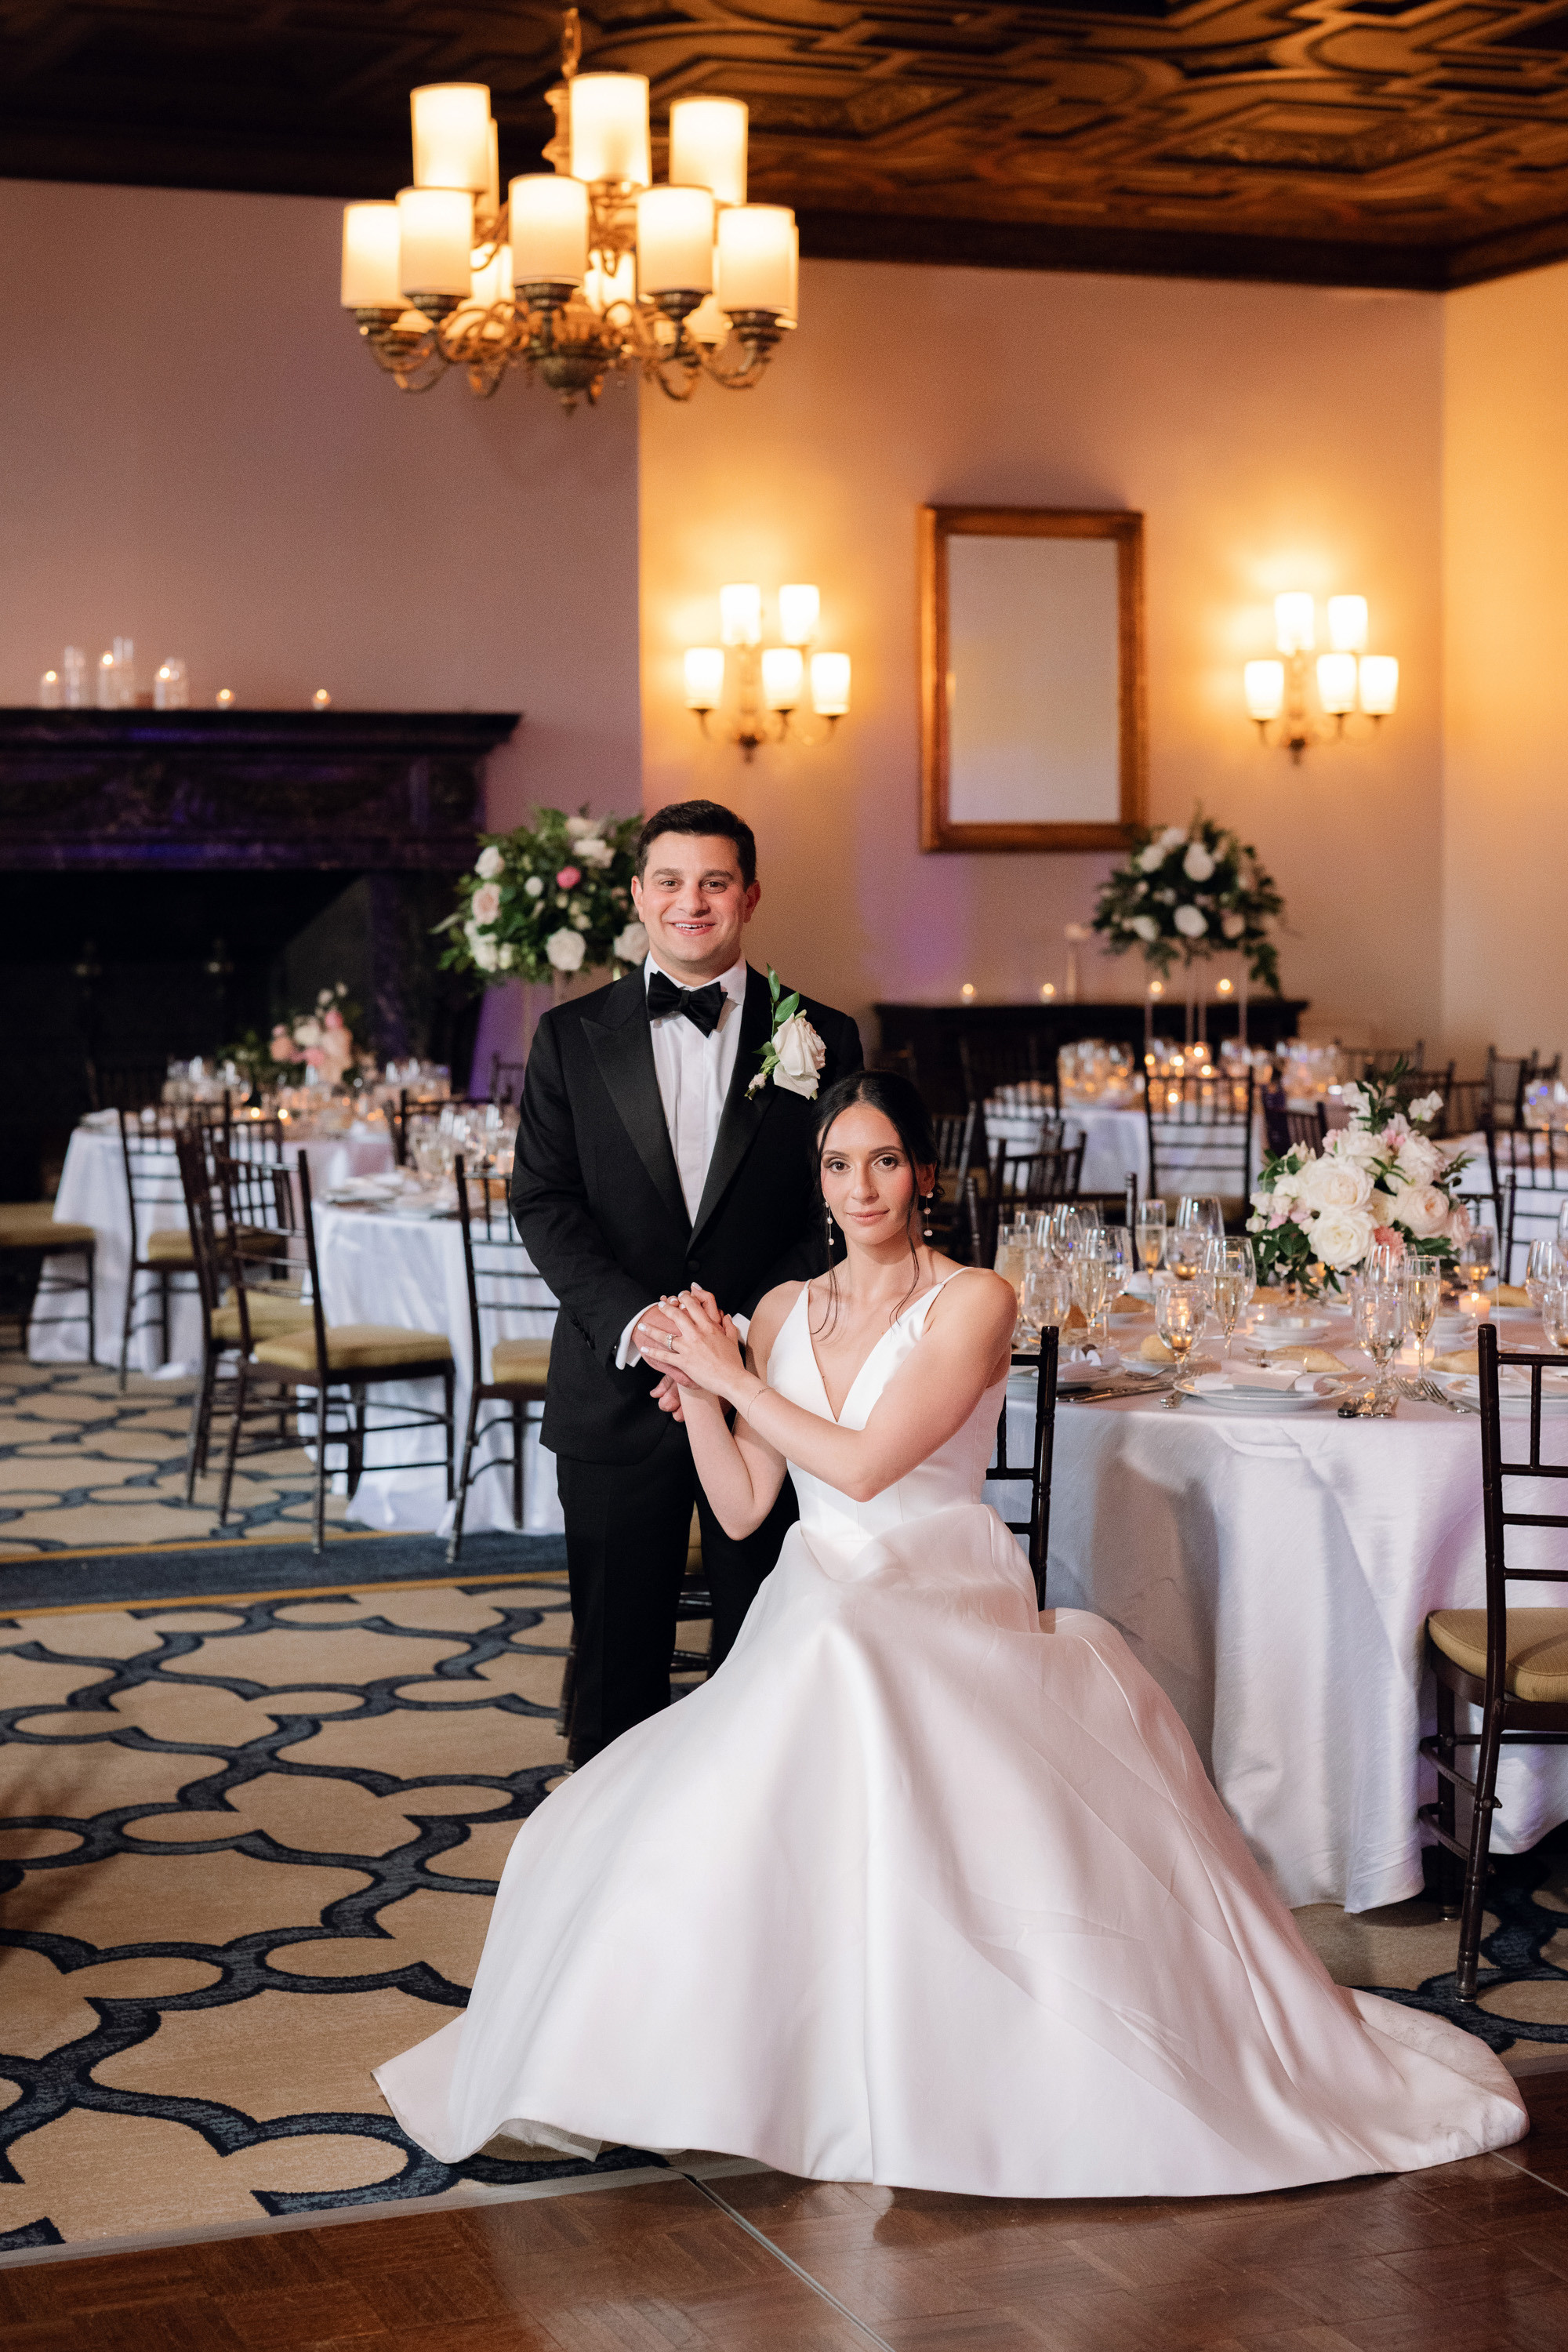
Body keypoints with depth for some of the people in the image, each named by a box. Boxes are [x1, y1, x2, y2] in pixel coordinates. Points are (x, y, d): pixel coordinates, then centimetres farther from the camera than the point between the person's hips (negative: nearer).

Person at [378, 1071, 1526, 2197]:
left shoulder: (973, 1303, -4)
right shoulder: (783, 1313, 14)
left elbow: (864, 1464, -13)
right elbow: (742, 1507, 13)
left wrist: (735, 1378, -2)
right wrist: (695, 1390, 0)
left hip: (945, 1619, -5)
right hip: (810, 1627, 5)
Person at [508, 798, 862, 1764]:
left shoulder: (823, 1038, 3)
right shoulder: (572, 1037, 5)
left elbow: (837, 1213, -1)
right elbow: (544, 1202, -2)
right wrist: (637, 1322, -17)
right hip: (617, 1391, 0)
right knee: (617, 1658, 8)